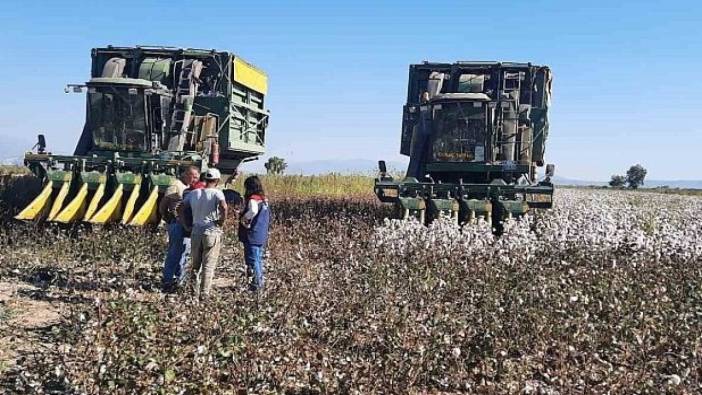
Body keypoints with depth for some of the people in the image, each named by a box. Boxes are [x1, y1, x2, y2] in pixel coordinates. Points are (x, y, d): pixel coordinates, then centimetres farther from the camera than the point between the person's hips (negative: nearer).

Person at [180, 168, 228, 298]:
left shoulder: (193, 193, 6)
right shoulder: (217, 193, -9)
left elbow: (182, 212, 7)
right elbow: (224, 207, -27)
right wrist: (222, 221, -13)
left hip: (196, 232, 4)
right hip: (212, 232, -4)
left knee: (196, 265, 17)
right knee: (208, 265, 3)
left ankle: (195, 291, 21)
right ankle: (204, 293, 4)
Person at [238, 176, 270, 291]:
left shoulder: (253, 199, -16)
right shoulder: (264, 199, 11)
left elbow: (253, 211, -37)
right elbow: (269, 217, 21)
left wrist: (244, 219, -23)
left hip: (252, 236, -9)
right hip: (262, 236, 9)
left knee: (252, 261, -2)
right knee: (259, 259, 17)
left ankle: (256, 284, 1)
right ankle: (260, 282, 25)